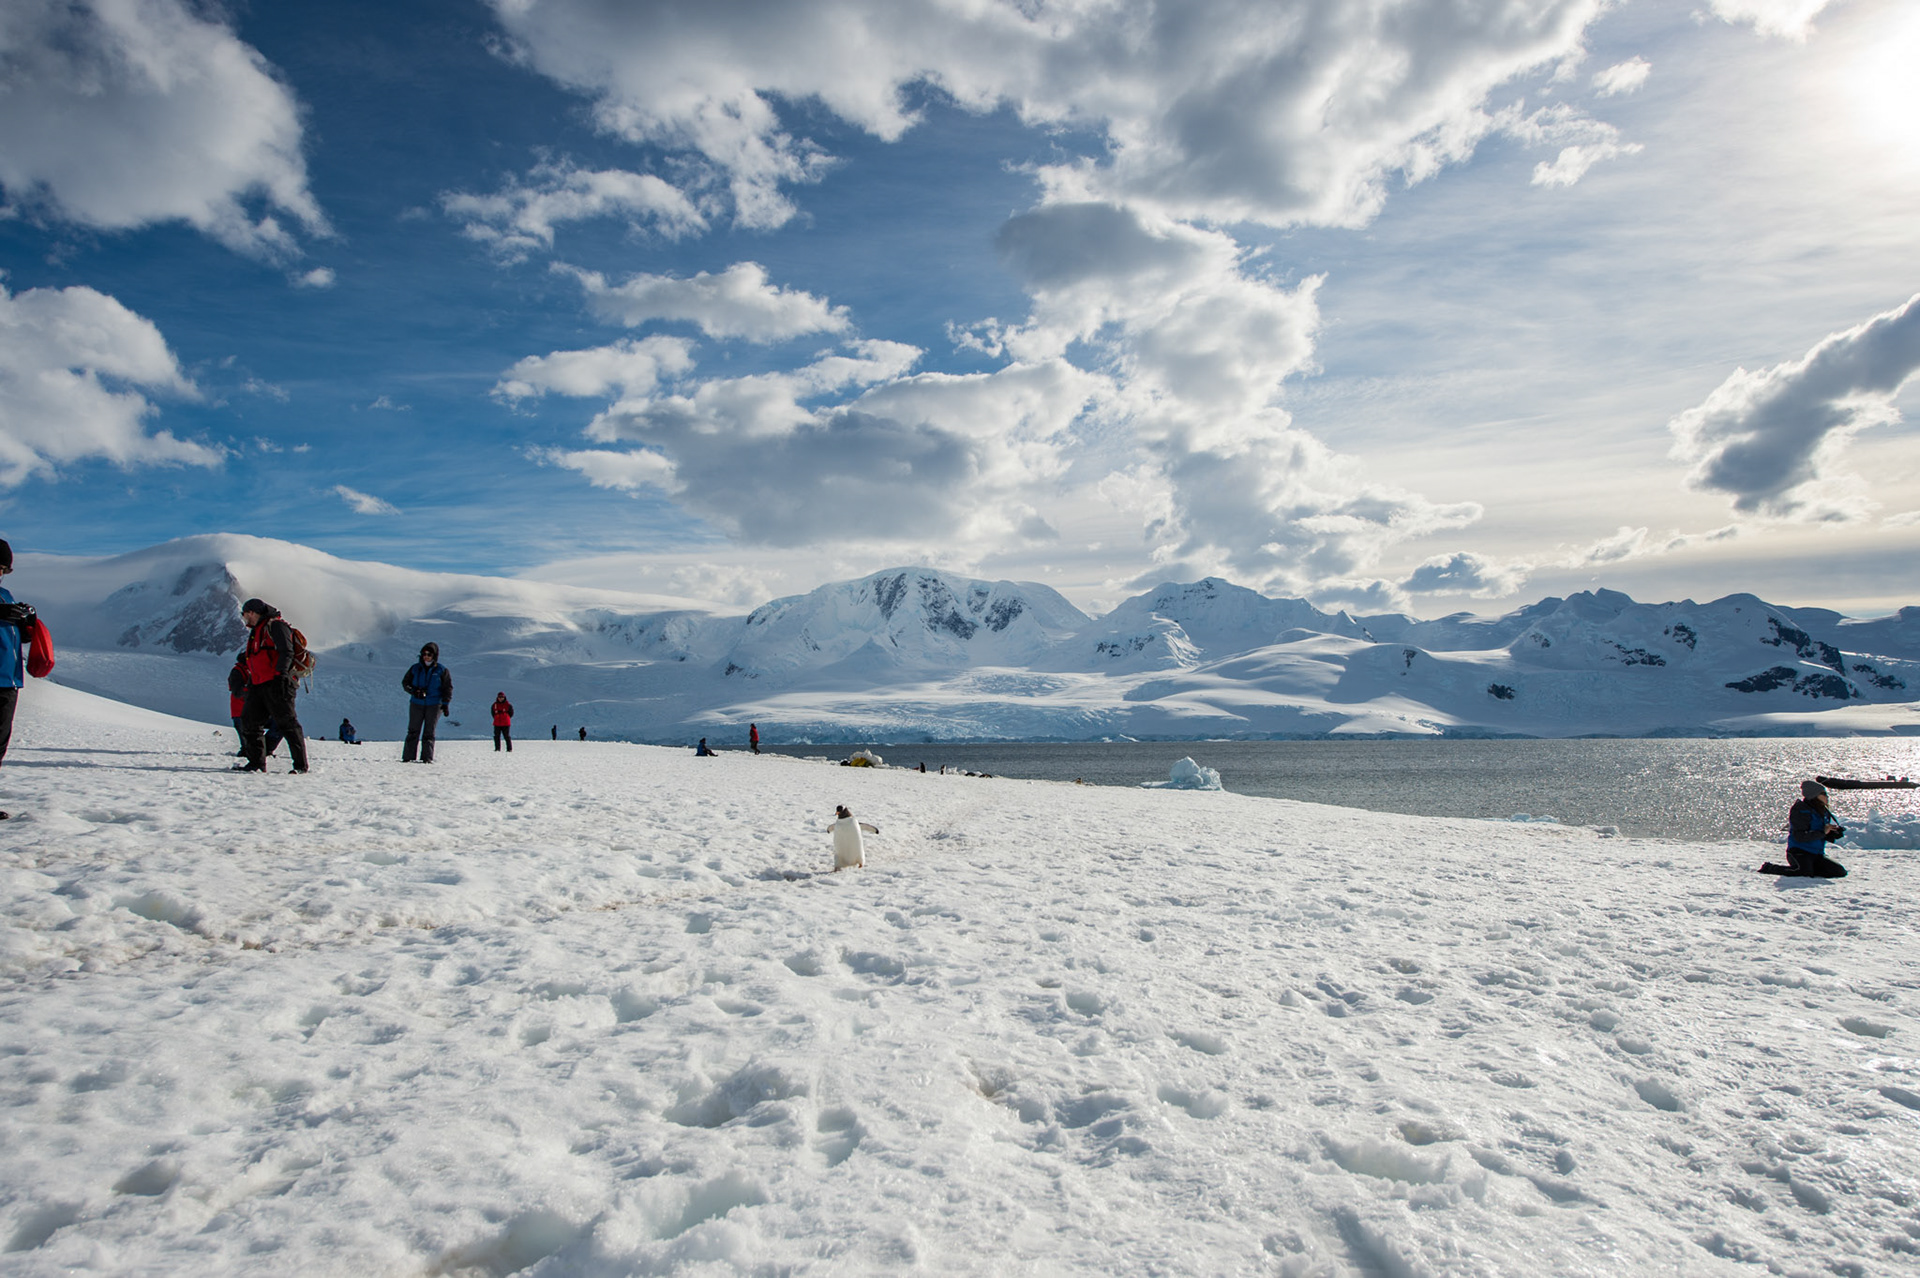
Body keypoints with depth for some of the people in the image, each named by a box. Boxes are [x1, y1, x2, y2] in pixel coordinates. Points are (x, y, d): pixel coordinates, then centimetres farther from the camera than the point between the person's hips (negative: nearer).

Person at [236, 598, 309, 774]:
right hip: (258, 686, 10)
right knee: (248, 721, 6)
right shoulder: (255, 632, 26)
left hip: (276, 684, -10)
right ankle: (257, 763, 12)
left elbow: (286, 652, -15)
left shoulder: (275, 626, -4)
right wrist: (249, 683, 24)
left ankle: (301, 764, -9)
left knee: (286, 723, -10)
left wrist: (280, 674, -25)